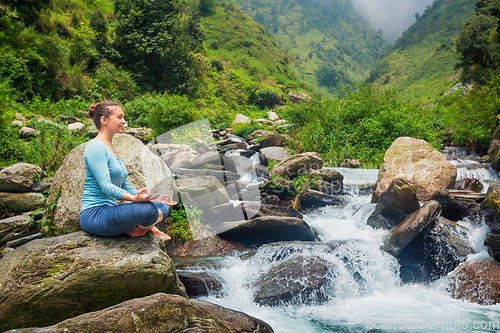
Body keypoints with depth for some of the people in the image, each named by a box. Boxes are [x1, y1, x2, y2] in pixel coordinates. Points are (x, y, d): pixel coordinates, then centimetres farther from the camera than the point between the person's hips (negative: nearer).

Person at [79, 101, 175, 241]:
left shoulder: (111, 149, 20)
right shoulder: (95, 146, -10)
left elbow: (125, 186, 20)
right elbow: (105, 185, -21)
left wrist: (148, 197, 8)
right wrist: (134, 198, -34)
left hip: (109, 211, 10)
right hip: (94, 215, -10)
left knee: (162, 207, 7)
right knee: (148, 210, -29)